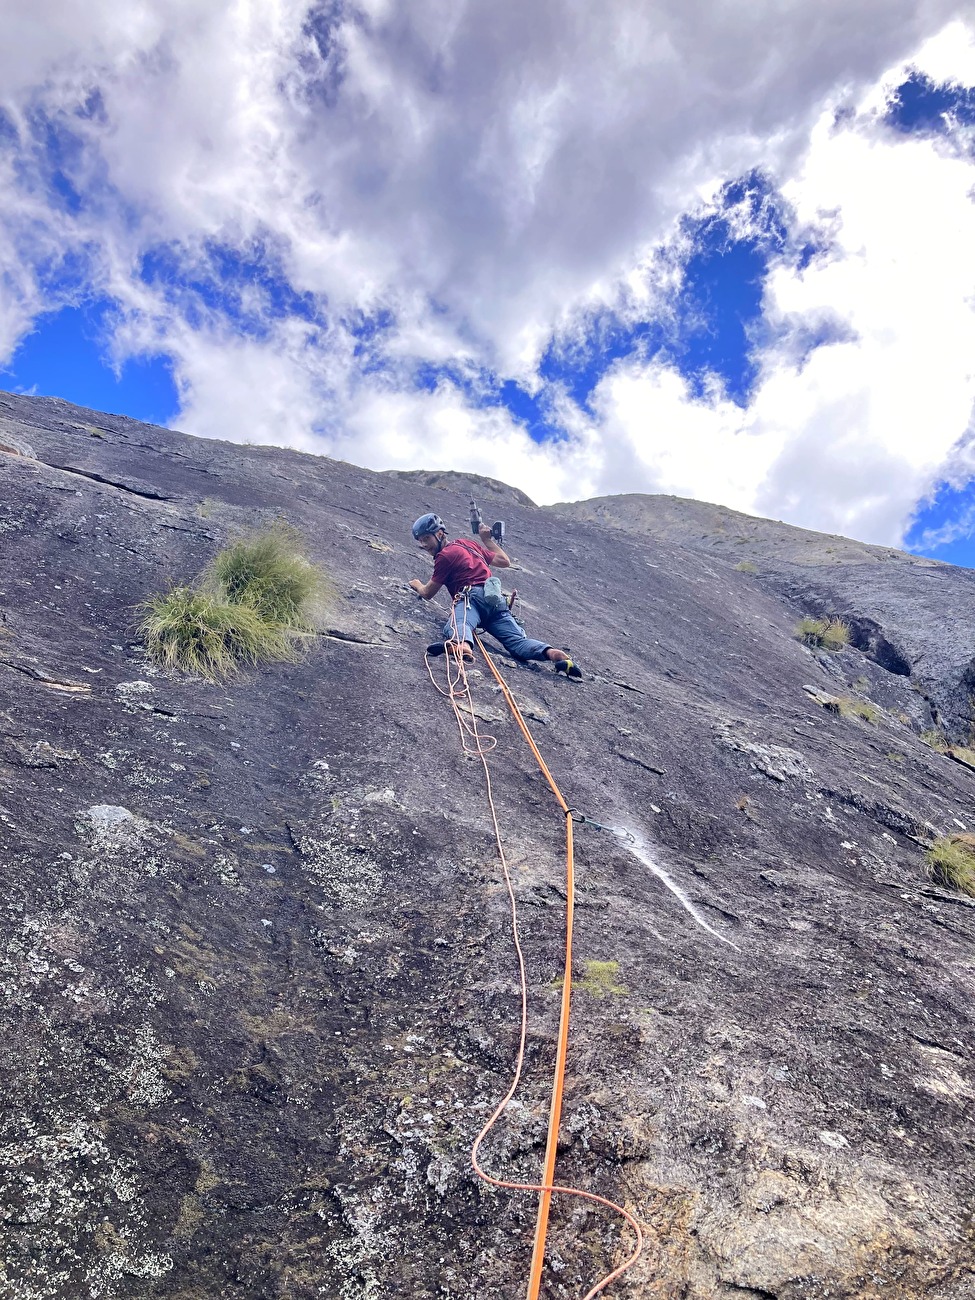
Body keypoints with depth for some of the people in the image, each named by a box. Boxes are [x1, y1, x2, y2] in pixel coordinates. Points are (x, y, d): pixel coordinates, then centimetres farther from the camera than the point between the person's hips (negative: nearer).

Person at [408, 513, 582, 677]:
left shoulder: (445, 555, 8)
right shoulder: (468, 543, 30)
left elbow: (427, 594, 16)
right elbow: (504, 561, 37)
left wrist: (416, 584, 40)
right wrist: (487, 539, 51)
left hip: (472, 597, -7)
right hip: (496, 599, 7)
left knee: (457, 625, -36)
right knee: (517, 641, -12)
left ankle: (462, 645, -72)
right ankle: (551, 653, -39)